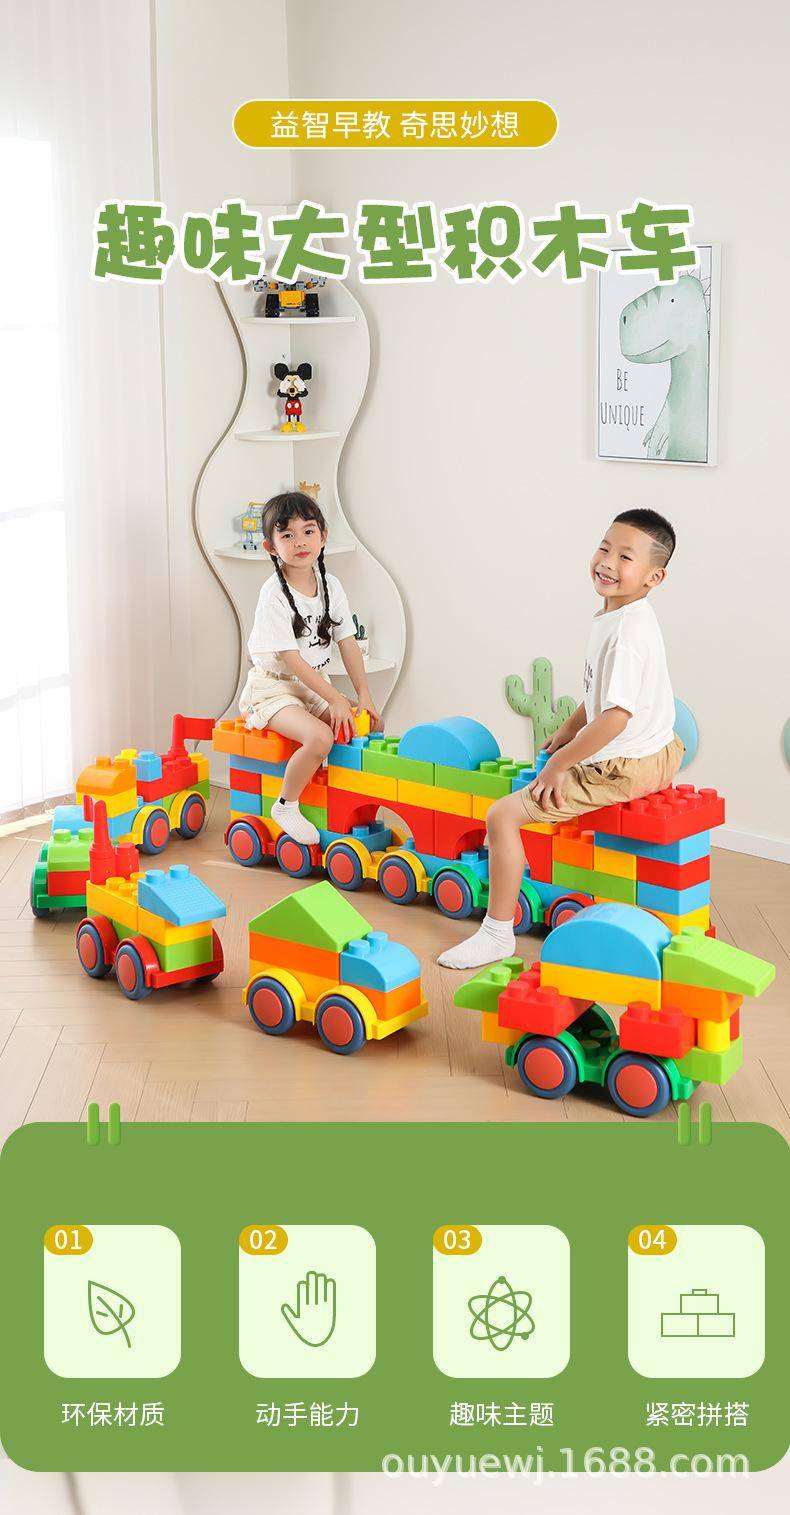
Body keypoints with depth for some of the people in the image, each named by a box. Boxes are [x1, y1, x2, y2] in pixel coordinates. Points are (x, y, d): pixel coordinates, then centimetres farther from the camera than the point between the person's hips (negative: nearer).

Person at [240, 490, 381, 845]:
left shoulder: (330, 586, 2)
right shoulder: (274, 595, -18)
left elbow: (348, 643, 4)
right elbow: (291, 659, -21)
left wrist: (363, 694, -5)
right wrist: (335, 699, -23)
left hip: (314, 684, 8)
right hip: (274, 686, -8)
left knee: (370, 725, -1)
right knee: (320, 737, -30)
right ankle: (286, 806, -9)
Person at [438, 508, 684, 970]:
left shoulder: (629, 630, -25)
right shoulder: (615, 616, 6)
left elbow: (616, 717, -29)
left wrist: (559, 764, -21)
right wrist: (569, 729, 17)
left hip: (621, 770, -11)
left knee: (503, 815, -10)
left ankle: (497, 934, -2)